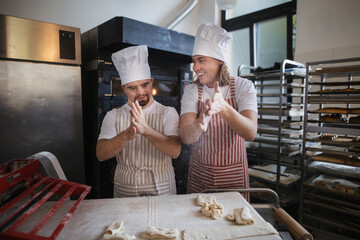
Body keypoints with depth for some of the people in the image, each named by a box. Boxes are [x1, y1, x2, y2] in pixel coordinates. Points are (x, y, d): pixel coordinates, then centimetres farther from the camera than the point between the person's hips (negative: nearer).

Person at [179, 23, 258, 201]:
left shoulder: (243, 86, -10)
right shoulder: (191, 91, -7)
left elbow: (251, 133, -23)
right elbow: (185, 137, -20)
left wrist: (223, 107, -40)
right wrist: (200, 124, -42)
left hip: (234, 174, 0)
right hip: (199, 174, 1)